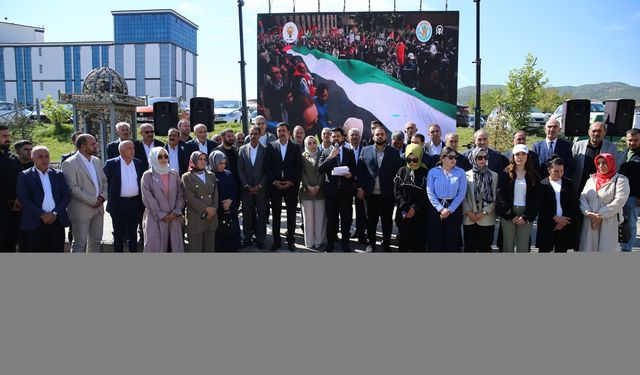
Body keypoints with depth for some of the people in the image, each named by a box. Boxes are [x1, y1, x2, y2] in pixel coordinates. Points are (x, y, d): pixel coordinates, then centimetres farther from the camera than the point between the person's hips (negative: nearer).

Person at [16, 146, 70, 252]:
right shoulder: (25, 176, 4)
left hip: (57, 221, 3)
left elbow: (66, 195, 6)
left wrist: (55, 213, -7)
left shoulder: (58, 174, 12)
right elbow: (23, 199, -5)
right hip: (34, 223, -2)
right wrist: (42, 214, -15)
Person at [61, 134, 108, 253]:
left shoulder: (97, 161, 12)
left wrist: (102, 197, -3)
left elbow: (104, 181, 16)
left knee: (96, 241, 13)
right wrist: (93, 201, -16)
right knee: (80, 243, -1)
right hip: (81, 210, -7)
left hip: (98, 208, 7)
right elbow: (73, 188, -16)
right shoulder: (70, 163, -10)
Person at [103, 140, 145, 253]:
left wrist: (142, 202, 6)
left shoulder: (138, 163, 7)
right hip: (118, 204, -2)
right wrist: (110, 199, -2)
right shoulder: (111, 164, -3)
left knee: (133, 234, 12)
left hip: (135, 203, 3)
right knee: (118, 235, 7)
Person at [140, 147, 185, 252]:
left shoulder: (174, 174, 9)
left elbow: (181, 194, 5)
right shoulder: (147, 176, 0)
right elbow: (148, 198, -7)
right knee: (156, 247, -1)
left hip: (174, 218, 3)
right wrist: (161, 215, -10)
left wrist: (176, 212, -8)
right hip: (155, 218, -3)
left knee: (176, 246, 2)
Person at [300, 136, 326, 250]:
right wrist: (309, 187, -11)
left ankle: (319, 241, 6)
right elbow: (302, 173, 0)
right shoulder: (302, 157, 7)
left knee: (320, 217, -1)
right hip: (306, 190, -1)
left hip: (319, 190, 1)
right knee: (308, 217, 0)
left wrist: (317, 186, -10)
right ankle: (310, 242, 5)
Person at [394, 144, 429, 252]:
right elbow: (397, 191, 0)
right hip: (402, 212, 2)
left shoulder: (425, 173, -2)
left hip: (419, 214, -2)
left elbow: (425, 195, -5)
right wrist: (405, 207, -12)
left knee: (417, 242, 1)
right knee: (403, 240, 9)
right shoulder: (402, 171, 5)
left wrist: (414, 209, -14)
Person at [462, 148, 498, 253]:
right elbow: (463, 196, 0)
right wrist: (468, 212, -10)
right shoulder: (466, 175, 3)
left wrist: (484, 212, -10)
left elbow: (494, 198, -1)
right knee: (469, 248, 7)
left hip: (487, 220, 0)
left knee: (485, 248, 5)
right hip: (469, 219, 0)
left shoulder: (494, 176, 3)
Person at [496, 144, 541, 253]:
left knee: (523, 248, 2)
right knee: (508, 246, 3)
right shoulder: (505, 174, 3)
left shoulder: (533, 176, 7)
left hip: (526, 216, 1)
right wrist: (511, 215, -10)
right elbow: (501, 195, -2)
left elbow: (536, 198, 3)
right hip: (508, 215, -1)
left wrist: (526, 217, -8)